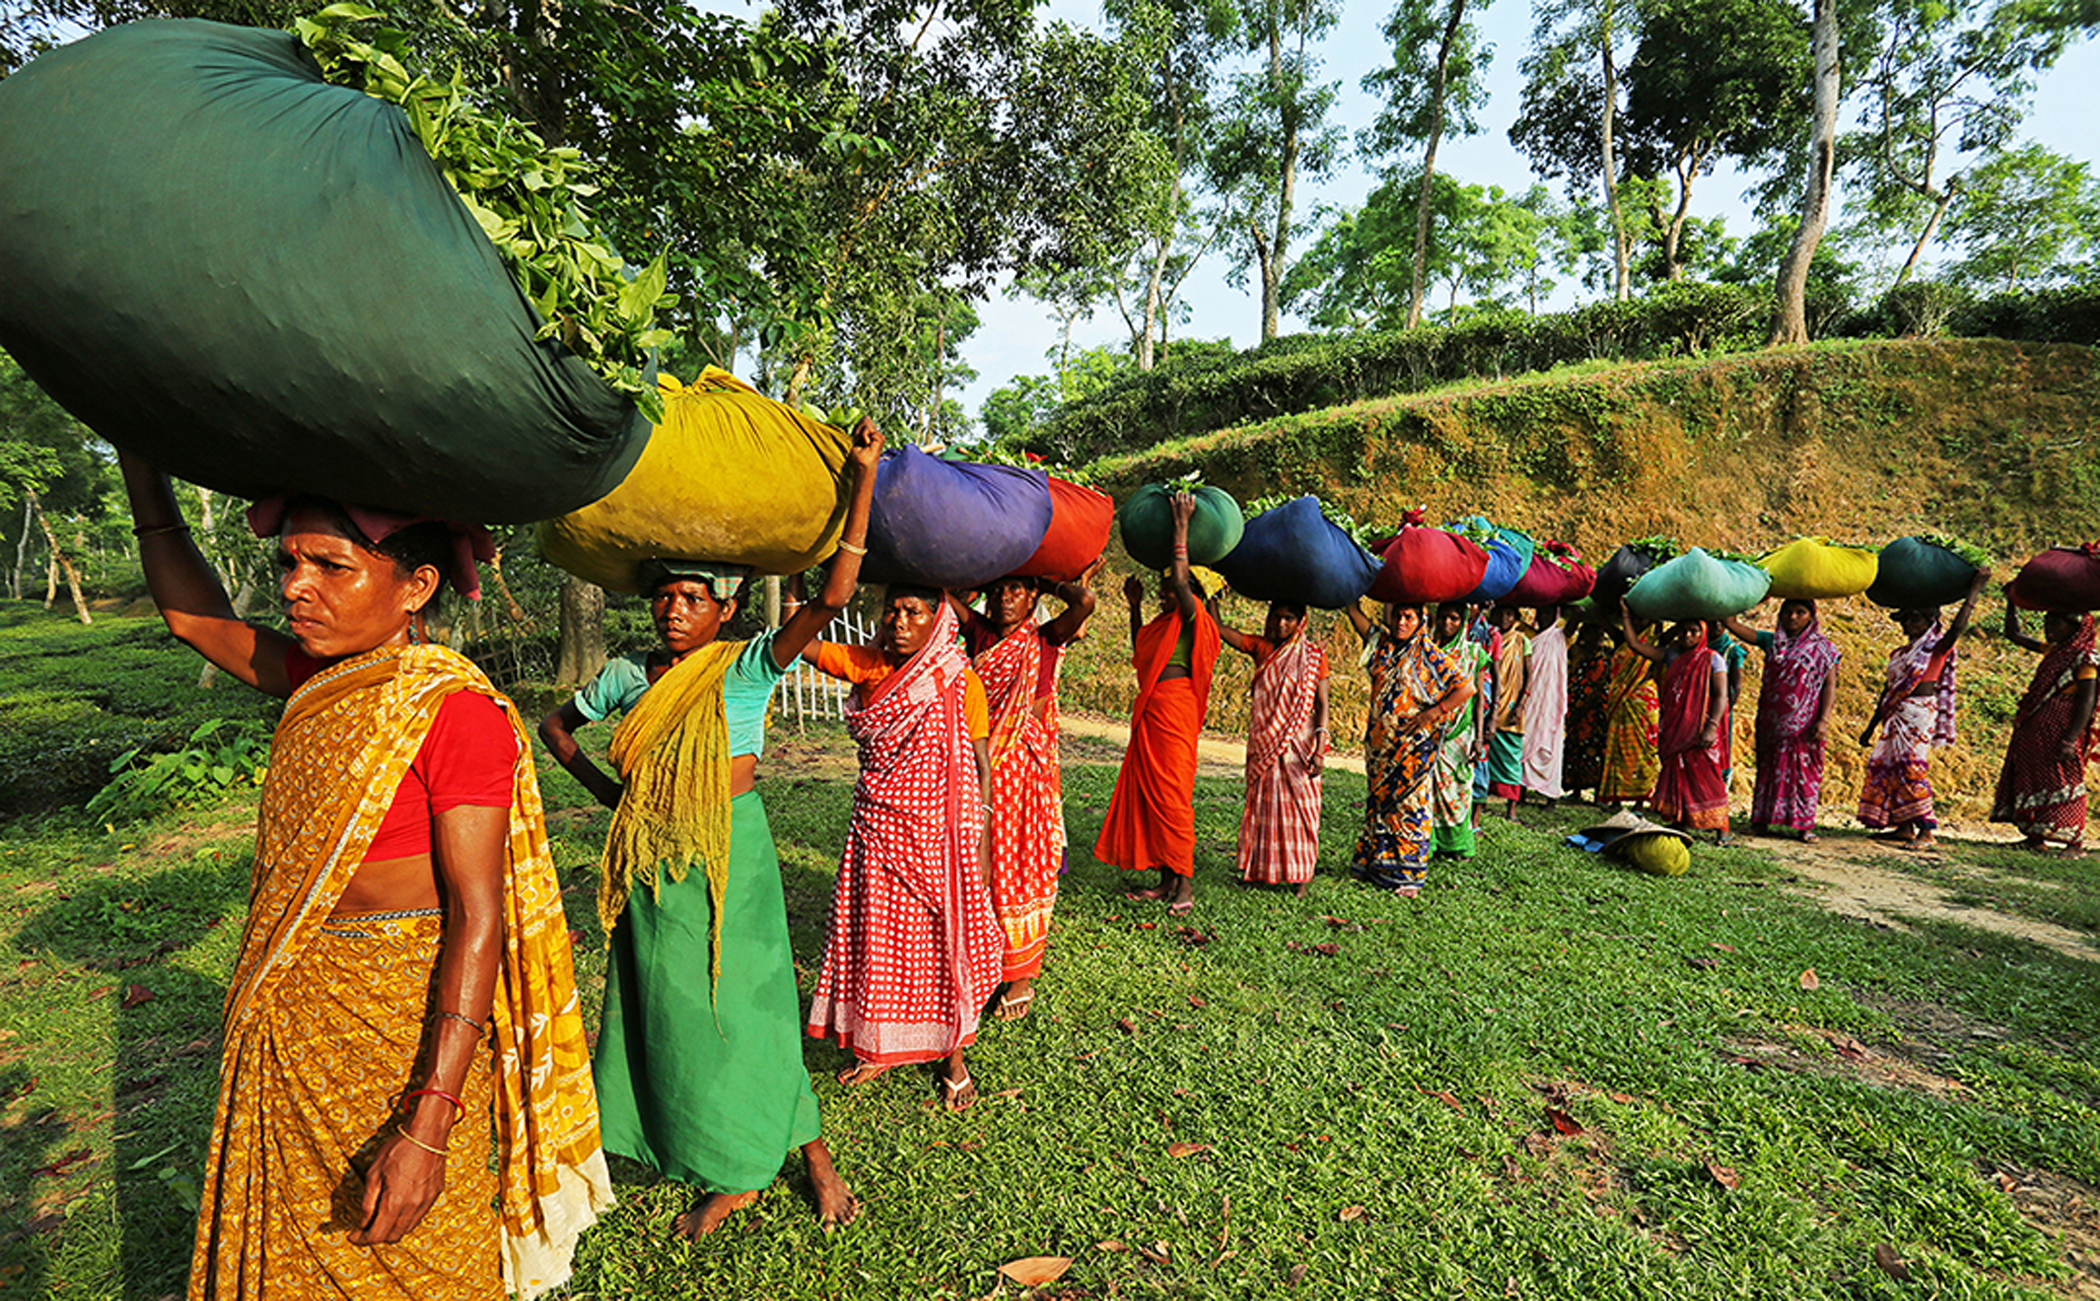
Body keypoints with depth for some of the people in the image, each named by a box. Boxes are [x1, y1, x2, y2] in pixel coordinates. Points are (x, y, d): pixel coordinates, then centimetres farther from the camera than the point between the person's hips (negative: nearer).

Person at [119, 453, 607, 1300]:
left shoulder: (458, 712, -23)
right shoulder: (320, 679, 0)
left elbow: (477, 919, -24)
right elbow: (191, 612, 15)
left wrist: (428, 1127, -26)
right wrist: (137, 445, 7)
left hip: (404, 1022, -7)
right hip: (292, 1019, 7)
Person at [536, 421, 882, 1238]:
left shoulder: (747, 668, -9)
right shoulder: (629, 676, 5)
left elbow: (833, 597, -22)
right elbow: (555, 726, 23)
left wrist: (862, 480, -26)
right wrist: (604, 788, 9)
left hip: (728, 852, -5)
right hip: (648, 857, 5)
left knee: (738, 1000, 1)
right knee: (666, 1004, 11)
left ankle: (812, 1153, 23)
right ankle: (730, 1177, 30)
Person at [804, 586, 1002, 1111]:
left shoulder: (960, 683, -8)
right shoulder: (869, 668, 1)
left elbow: (983, 767, -4)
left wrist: (983, 846, -6)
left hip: (942, 831, -3)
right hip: (878, 828, 3)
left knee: (944, 939, 7)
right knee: (875, 937, 12)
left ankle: (952, 1056, 28)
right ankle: (877, 1047, 35)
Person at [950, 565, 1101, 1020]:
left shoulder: (1045, 640, -3)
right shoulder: (978, 633, 6)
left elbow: (1085, 601, -20)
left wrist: (1053, 585, -4)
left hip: (1024, 768, -3)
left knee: (1020, 867, 5)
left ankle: (1021, 977, 19)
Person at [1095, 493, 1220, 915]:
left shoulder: (1191, 620, -7)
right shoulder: (1163, 624, 17)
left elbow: (1180, 578, -22)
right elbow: (1139, 650, 32)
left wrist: (1181, 525, -16)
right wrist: (1135, 606, 26)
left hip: (1173, 711, -9)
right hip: (1149, 712, 9)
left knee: (1172, 795, -6)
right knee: (1146, 792, 11)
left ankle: (1184, 884, 4)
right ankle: (1165, 880, 19)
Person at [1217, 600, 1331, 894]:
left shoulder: (1313, 655, 0)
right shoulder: (1261, 647, 5)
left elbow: (1322, 704, -3)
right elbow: (1220, 629, -9)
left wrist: (1320, 747, -12)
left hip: (1298, 743, -2)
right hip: (1264, 744, 2)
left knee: (1298, 804, 2)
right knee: (1263, 802, 8)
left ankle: (1299, 874, 13)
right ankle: (1263, 869, 20)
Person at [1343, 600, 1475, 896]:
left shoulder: (1428, 653, -7)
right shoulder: (1381, 642, 7)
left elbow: (1467, 687, -9)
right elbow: (1354, 612, 9)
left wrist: (1434, 712, -14)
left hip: (1413, 743, -6)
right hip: (1380, 739, 6)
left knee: (1409, 804, -1)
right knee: (1377, 800, 12)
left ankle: (1408, 874, 8)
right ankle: (1374, 863, 24)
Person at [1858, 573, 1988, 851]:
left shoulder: (1937, 647, -1)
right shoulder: (1899, 653, 17)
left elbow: (1957, 628, -24)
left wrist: (1973, 593, -20)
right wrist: (1871, 727, 21)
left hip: (1919, 714, -8)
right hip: (1897, 716, 8)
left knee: (1911, 766, -14)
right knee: (1887, 765, 7)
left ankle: (1927, 831, -12)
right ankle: (1905, 828, 15)